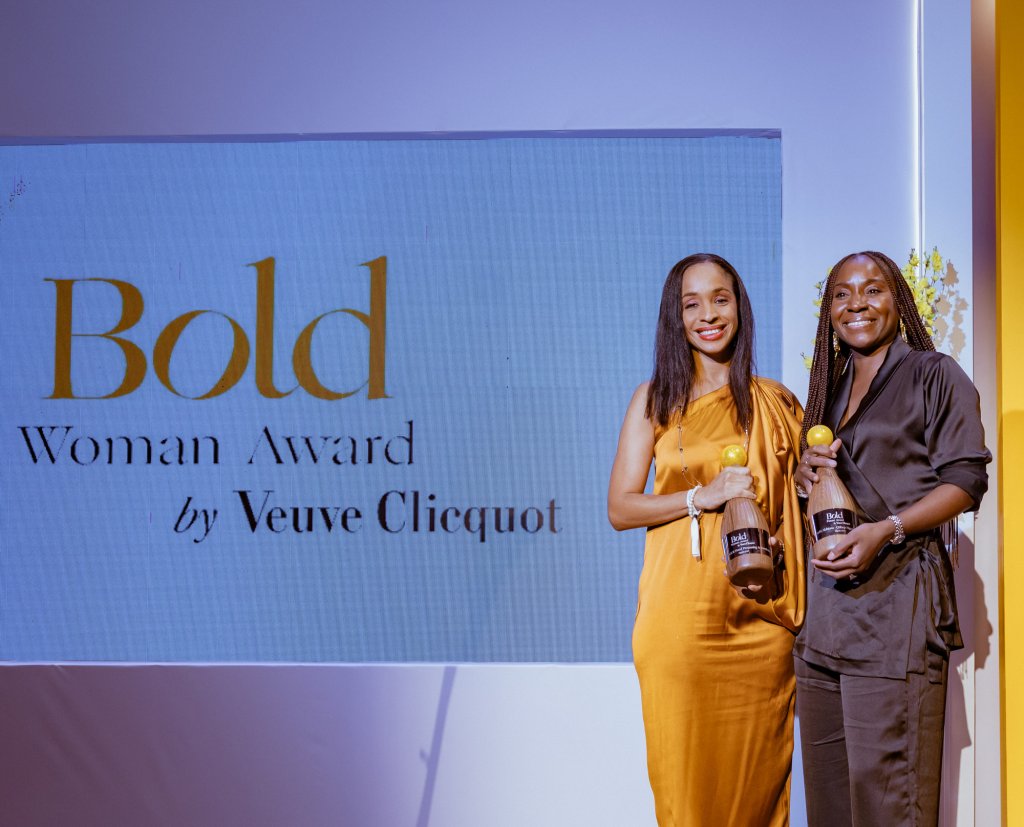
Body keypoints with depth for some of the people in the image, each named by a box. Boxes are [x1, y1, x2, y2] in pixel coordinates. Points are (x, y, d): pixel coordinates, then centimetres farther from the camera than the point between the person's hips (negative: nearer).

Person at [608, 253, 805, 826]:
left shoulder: (775, 403, 10)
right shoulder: (656, 399, 6)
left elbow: (798, 501, 15)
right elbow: (620, 508, 1)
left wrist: (775, 547, -5)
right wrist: (702, 497, -12)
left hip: (759, 620, 1)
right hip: (680, 621, -1)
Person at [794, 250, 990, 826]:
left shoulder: (935, 374, 2)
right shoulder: (832, 387, 22)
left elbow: (965, 480, -6)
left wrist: (886, 530, -20)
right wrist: (805, 473, 5)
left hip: (896, 594, -7)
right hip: (829, 603, 7)